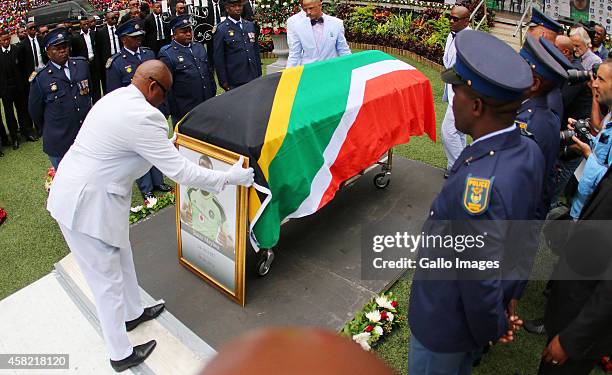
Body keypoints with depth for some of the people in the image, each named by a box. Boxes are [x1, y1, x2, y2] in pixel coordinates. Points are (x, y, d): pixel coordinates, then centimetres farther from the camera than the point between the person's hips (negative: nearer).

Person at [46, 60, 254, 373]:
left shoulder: (117, 97, 5)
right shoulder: (143, 117, -25)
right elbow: (180, 172, -21)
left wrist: (168, 142, 40)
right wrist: (230, 177, -11)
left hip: (76, 191, 10)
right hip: (87, 204, -10)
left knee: (121, 256, 25)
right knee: (107, 279, 6)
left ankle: (132, 313, 48)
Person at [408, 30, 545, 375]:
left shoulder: (479, 182, -39)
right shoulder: (529, 150, -10)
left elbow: (481, 280, -31)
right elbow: (524, 233, 2)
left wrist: (493, 328, -11)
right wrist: (505, 297, 13)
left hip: (446, 321, -7)